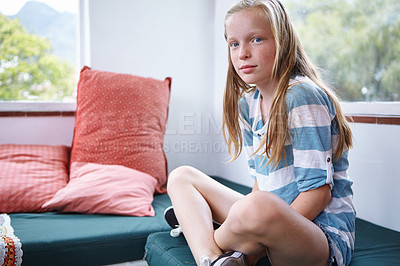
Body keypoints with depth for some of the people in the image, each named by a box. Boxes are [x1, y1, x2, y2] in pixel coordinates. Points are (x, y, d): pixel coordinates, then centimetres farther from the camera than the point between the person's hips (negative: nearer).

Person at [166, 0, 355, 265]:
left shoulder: (302, 96, -16)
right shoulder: (247, 104, 6)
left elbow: (318, 191, -19)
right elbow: (261, 180, 9)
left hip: (324, 231, -8)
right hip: (275, 218, 8)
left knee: (260, 208, -41)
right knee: (181, 176, 8)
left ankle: (208, 242, -6)